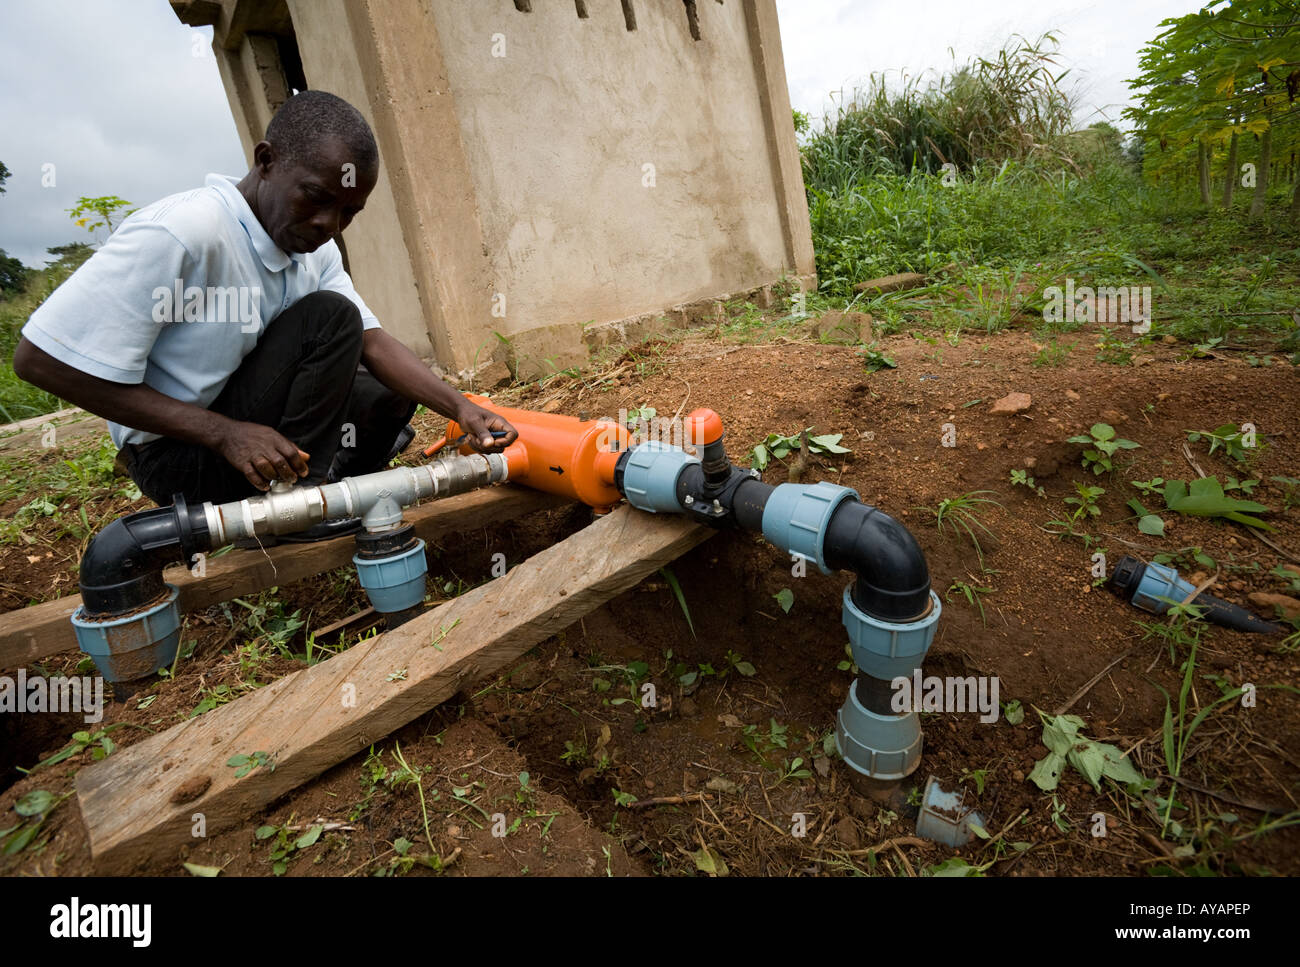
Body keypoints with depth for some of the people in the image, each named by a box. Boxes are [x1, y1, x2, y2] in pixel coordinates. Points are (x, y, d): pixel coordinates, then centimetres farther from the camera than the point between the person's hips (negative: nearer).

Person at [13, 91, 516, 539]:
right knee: (331, 316, -21)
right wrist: (223, 433, -29)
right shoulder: (181, 232, -25)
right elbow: (40, 359, -25)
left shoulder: (317, 248, 0)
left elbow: (372, 342, -7)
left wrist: (460, 407, -23)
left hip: (247, 431, 8)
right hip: (178, 453, -7)